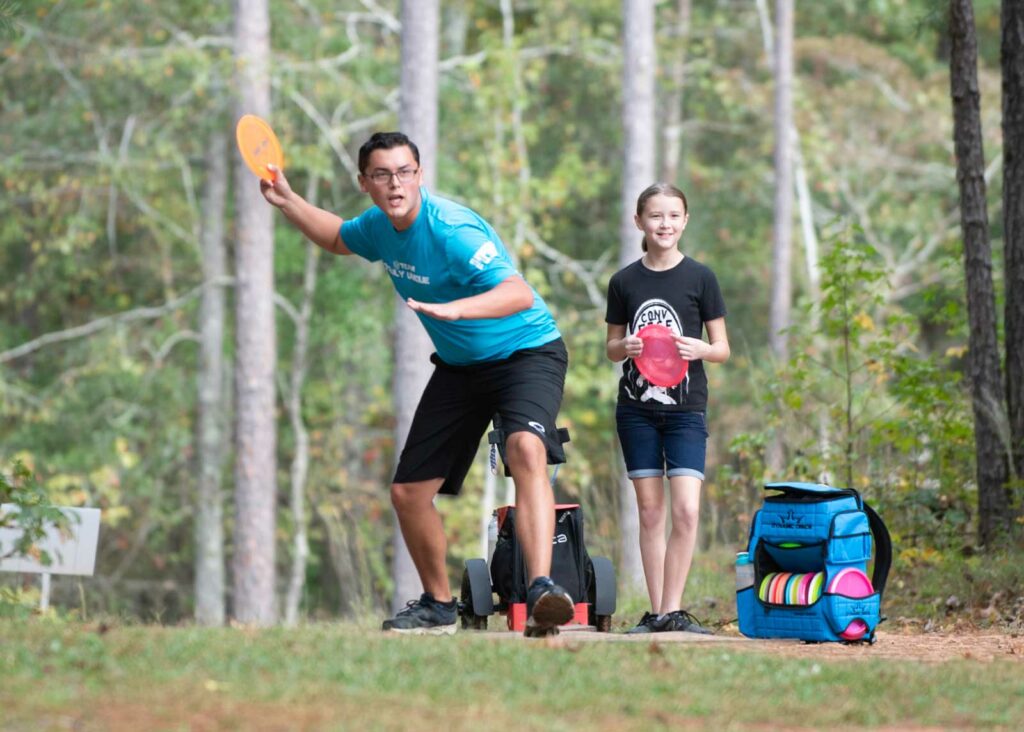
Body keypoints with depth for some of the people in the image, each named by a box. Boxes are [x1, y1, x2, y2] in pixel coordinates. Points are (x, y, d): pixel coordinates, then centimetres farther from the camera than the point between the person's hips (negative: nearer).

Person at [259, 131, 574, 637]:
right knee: (408, 492, 5)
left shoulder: (452, 230, -27)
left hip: (526, 352, -8)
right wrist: (287, 202, 11)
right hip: (458, 365, 8)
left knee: (525, 448, -37)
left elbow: (519, 294, -38)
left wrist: (451, 309, -52)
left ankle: (541, 589, -47)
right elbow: (338, 239, 24)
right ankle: (437, 605, 28)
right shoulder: (380, 226, -2)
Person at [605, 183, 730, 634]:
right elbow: (612, 347, 14)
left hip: (685, 408, -2)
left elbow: (723, 349, 5)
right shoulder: (624, 281, 5)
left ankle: (672, 611, -8)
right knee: (650, 512, 4)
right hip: (636, 407, 2)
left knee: (686, 511, -13)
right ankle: (656, 612, 8)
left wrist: (699, 349, -17)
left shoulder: (700, 278, 1)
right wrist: (625, 347, -9)